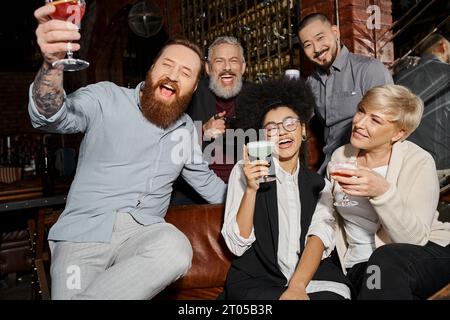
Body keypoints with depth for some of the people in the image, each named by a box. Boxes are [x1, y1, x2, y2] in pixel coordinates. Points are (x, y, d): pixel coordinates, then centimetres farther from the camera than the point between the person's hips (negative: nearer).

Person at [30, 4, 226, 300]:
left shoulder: (187, 129, 14)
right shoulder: (107, 98, -2)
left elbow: (205, 180, 25)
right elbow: (52, 117, -20)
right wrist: (52, 64, -38)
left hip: (144, 232, 4)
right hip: (85, 231, -4)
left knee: (177, 249, -30)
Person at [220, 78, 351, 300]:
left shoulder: (319, 185, 13)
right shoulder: (245, 171, 4)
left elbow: (320, 236, -3)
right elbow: (237, 244, -2)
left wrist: (297, 286, -20)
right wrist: (251, 189, -15)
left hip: (312, 276, 3)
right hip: (257, 280, -3)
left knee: (332, 295, -27)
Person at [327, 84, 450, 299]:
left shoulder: (418, 162, -11)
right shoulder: (340, 156, 2)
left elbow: (415, 239, -19)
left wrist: (382, 192, -32)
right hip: (361, 264, 3)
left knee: (385, 260, -34)